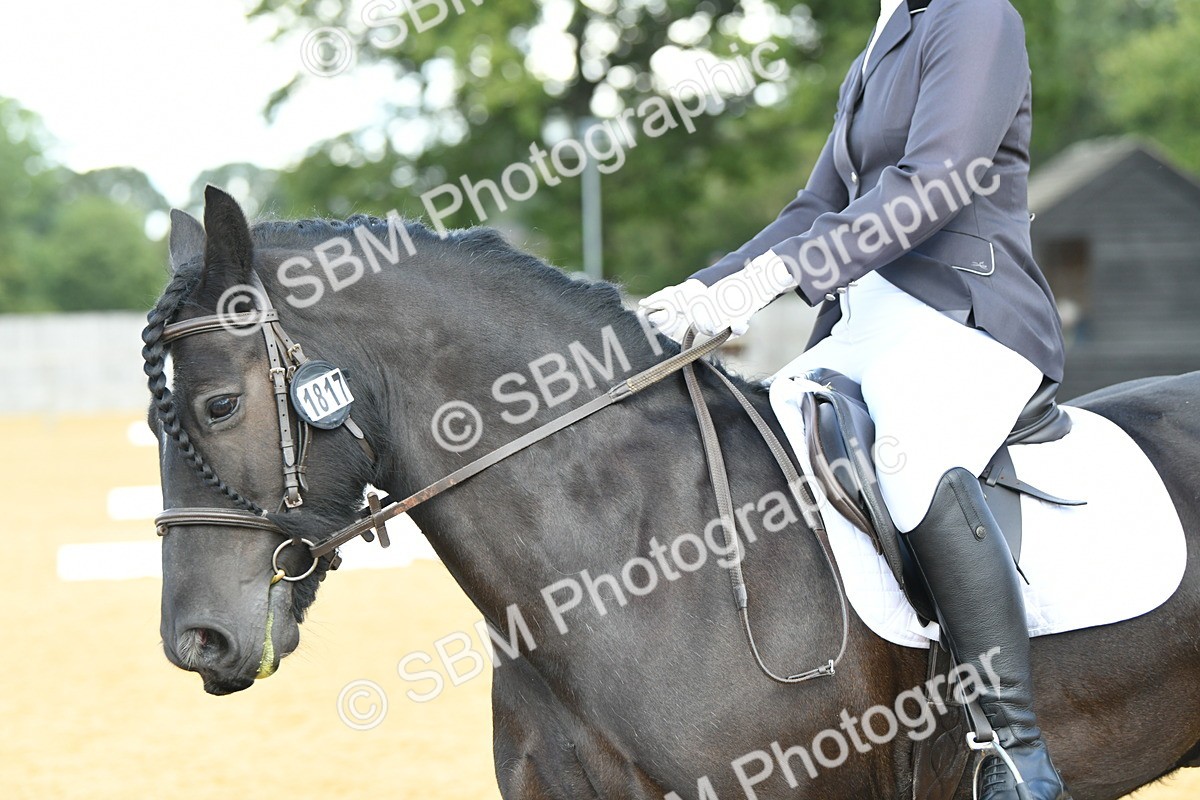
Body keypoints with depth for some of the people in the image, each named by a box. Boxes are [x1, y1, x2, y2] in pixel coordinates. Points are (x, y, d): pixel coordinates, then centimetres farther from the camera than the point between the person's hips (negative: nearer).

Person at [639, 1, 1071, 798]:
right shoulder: (869, 69, 25)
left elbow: (934, 182, -17)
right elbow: (815, 216, 27)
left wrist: (775, 273, -25)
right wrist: (701, 292, 11)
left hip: (966, 314, -10)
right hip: (865, 328, 11)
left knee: (917, 470, -38)